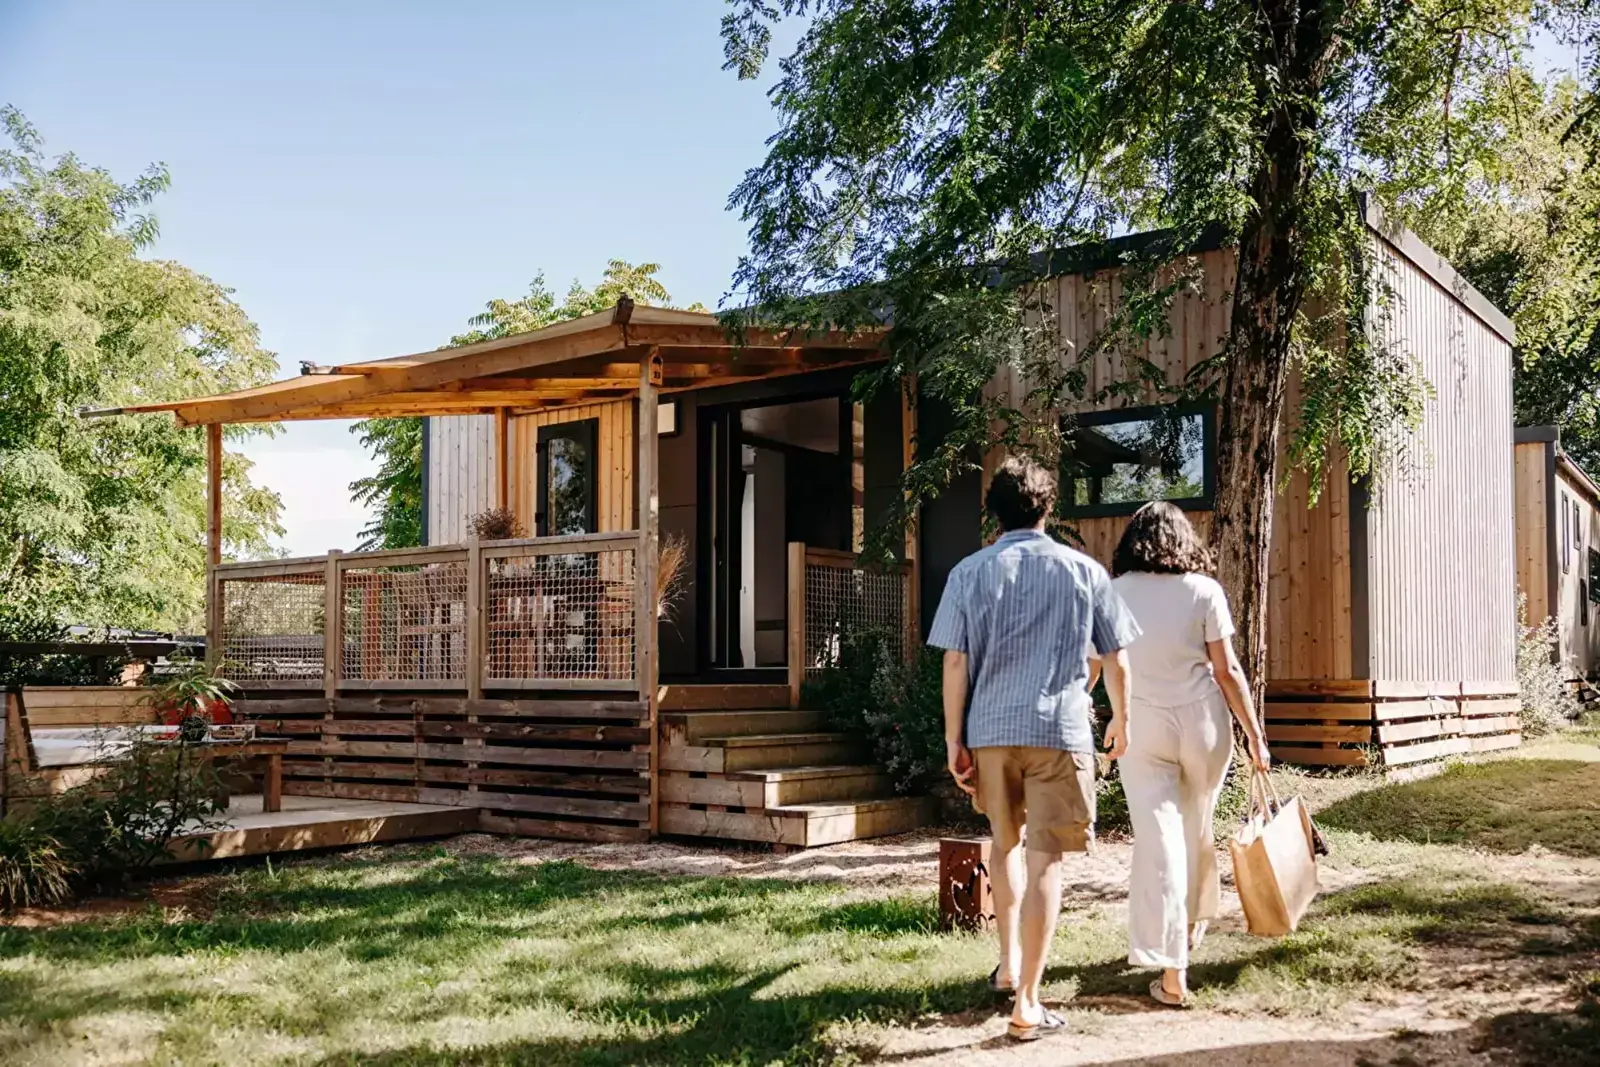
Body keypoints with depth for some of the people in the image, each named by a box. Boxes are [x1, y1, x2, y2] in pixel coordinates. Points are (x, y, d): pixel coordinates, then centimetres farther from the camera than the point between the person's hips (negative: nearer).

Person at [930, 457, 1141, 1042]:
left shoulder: (970, 572, 1)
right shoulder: (1084, 570, 2)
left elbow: (955, 664, -2)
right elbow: (1115, 660, 7)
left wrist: (954, 739, 4)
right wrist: (1121, 720, 22)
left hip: (989, 730, 2)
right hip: (1059, 730, -2)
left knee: (1005, 844, 22)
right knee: (1044, 860, 0)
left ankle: (1010, 966, 33)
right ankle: (1026, 1003, -1)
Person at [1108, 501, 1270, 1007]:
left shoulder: (1116, 592, -2)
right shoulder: (1204, 590, -4)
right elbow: (1227, 670, -5)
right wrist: (1254, 731, 2)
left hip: (1143, 724, -1)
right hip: (1201, 719, 1)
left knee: (1158, 838, -1)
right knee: (1196, 828, 21)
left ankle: (1172, 971, -5)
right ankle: (1193, 922, 42)